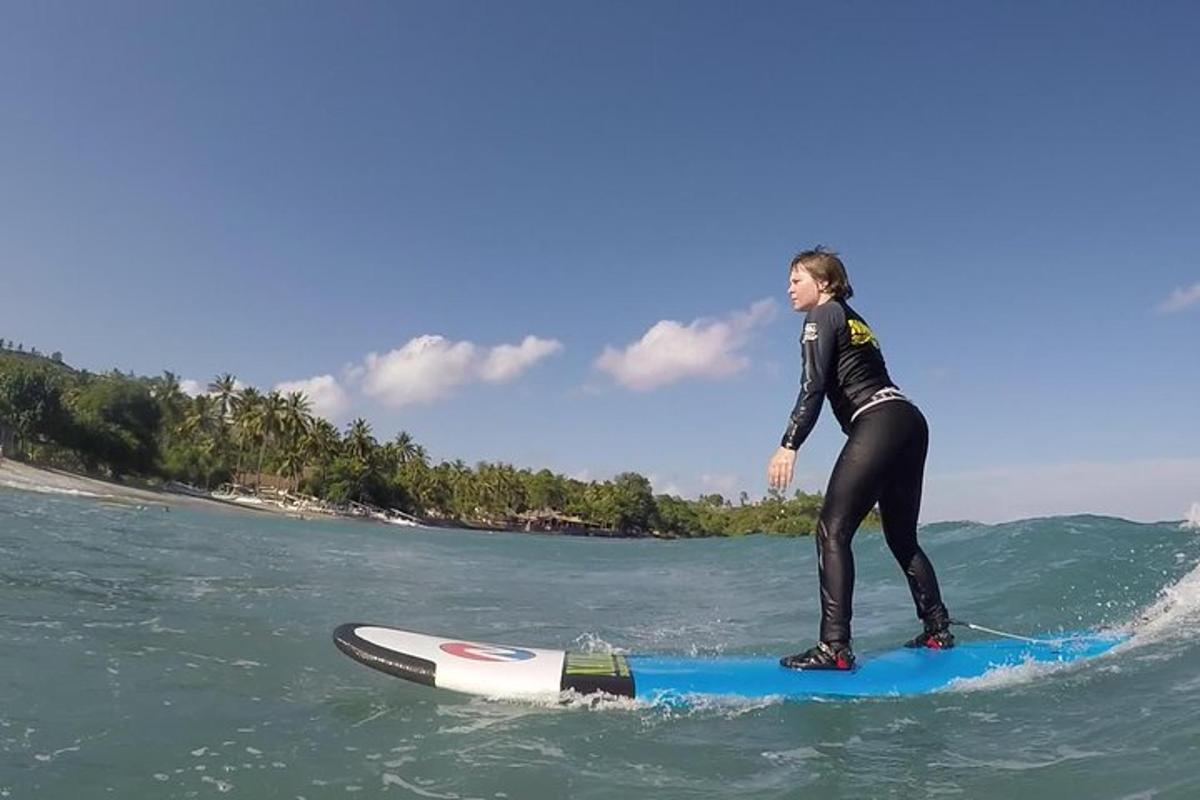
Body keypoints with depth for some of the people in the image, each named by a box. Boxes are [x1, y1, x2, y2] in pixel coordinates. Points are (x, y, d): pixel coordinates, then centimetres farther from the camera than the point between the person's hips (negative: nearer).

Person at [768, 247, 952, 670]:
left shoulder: (823, 316, 1)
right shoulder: (854, 320, 27)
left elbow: (814, 386, -13)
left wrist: (788, 445, -21)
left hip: (878, 424, -10)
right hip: (910, 421, 10)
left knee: (832, 531, -14)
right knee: (902, 538, 18)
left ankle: (834, 647, -20)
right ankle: (939, 631, 25)